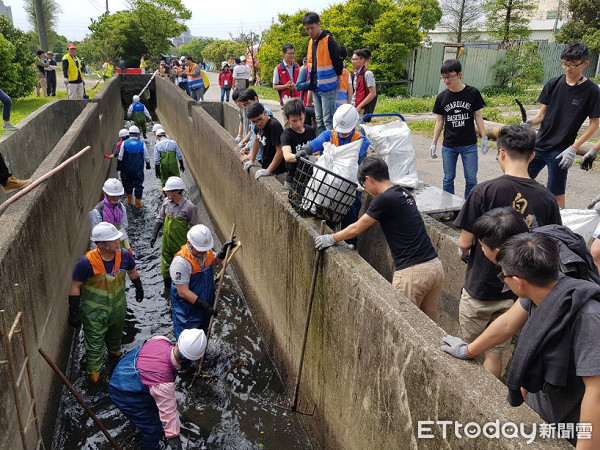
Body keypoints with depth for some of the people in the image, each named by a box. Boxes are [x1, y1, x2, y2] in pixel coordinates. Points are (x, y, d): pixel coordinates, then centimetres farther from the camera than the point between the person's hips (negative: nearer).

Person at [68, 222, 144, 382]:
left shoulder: (124, 255, -16)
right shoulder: (87, 262, -29)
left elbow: (132, 271, 6)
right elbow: (75, 286, -16)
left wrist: (139, 289, 20)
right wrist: (74, 312, -13)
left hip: (118, 308, 5)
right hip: (95, 312, -4)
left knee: (116, 332, 30)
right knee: (95, 344, 8)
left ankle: (114, 351, 61)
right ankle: (94, 372, 31)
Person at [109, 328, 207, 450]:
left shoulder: (162, 340, -24)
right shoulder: (164, 385, -40)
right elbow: (169, 412, -29)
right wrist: (174, 439, -17)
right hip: (125, 396, -8)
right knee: (153, 427, 5)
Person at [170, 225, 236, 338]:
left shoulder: (207, 251, -7)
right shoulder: (181, 262, -30)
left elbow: (214, 262, 18)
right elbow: (183, 292, -27)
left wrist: (223, 251, -2)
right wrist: (204, 305, -28)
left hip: (206, 303, 7)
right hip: (187, 310, -7)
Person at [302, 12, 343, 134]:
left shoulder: (328, 40, -11)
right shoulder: (311, 42, 14)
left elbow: (338, 62, -11)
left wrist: (337, 78, -2)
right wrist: (312, 83, 15)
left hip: (328, 88, -8)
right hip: (315, 88, 8)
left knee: (328, 121, -8)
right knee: (319, 121, 12)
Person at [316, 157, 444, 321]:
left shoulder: (384, 199, -12)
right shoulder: (404, 193, 13)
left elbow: (356, 229, -1)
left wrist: (332, 238, 15)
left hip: (412, 272, -9)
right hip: (435, 266, 9)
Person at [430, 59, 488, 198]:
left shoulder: (472, 93, -4)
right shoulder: (442, 97, 0)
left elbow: (478, 116, 2)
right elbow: (439, 121, 6)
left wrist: (484, 138, -2)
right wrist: (434, 143, 3)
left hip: (469, 145, -1)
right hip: (448, 146, 1)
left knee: (471, 179, 3)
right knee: (448, 179, 7)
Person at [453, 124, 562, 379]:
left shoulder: (484, 191, -19)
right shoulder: (547, 199, -6)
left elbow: (465, 243, -15)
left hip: (480, 289, -3)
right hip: (518, 293, 3)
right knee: (495, 353, 19)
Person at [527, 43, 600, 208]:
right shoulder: (553, 84, 3)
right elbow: (541, 114, 7)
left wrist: (573, 148, -12)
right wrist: (528, 124, -15)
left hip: (560, 151, -4)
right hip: (539, 145, 4)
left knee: (556, 193, 0)